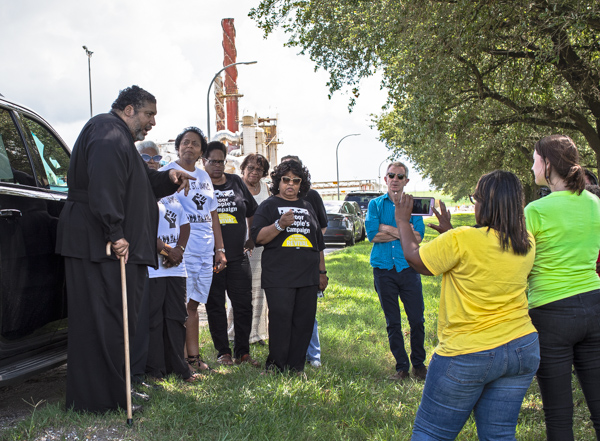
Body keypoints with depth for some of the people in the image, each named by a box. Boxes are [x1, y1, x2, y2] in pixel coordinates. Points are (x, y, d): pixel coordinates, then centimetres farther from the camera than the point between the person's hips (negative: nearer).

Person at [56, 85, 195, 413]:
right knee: (104, 321, -8)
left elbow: (140, 183, 35)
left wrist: (167, 178, 17)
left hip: (108, 246, 11)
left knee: (113, 321, 11)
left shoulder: (120, 139, 27)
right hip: (98, 245, -11)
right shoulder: (108, 131, -9)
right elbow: (103, 183, -24)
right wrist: (115, 233, -28)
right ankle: (99, 399, -4)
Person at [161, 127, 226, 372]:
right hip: (181, 248, -6)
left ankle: (193, 356, 14)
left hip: (206, 250, 6)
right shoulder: (168, 172, -1)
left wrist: (220, 249, 16)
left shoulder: (204, 177, 19)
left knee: (193, 304, 10)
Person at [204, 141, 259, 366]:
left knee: (244, 304, 2)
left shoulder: (236, 182, 11)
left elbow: (252, 212, 22)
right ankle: (223, 352, 15)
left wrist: (251, 239, 17)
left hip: (238, 255, 3)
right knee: (215, 306, 4)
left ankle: (242, 352, 12)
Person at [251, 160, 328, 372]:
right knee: (280, 320, -8)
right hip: (279, 277, -5)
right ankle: (276, 368, 2)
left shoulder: (307, 207, 21)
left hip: (307, 276, 5)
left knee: (304, 321, 3)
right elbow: (258, 237, -6)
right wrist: (280, 224, -20)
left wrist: (322, 272, 21)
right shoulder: (269, 206, 7)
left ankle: (296, 368, 10)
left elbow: (319, 243, 25)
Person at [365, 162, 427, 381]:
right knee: (393, 322, 6)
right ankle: (402, 367, 16)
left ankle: (419, 364, 17)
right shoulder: (376, 204, 9)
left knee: (417, 320, -2)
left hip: (408, 268, 0)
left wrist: (387, 229, -8)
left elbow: (418, 236, -6)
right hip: (383, 270, 0)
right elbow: (372, 233, -7)